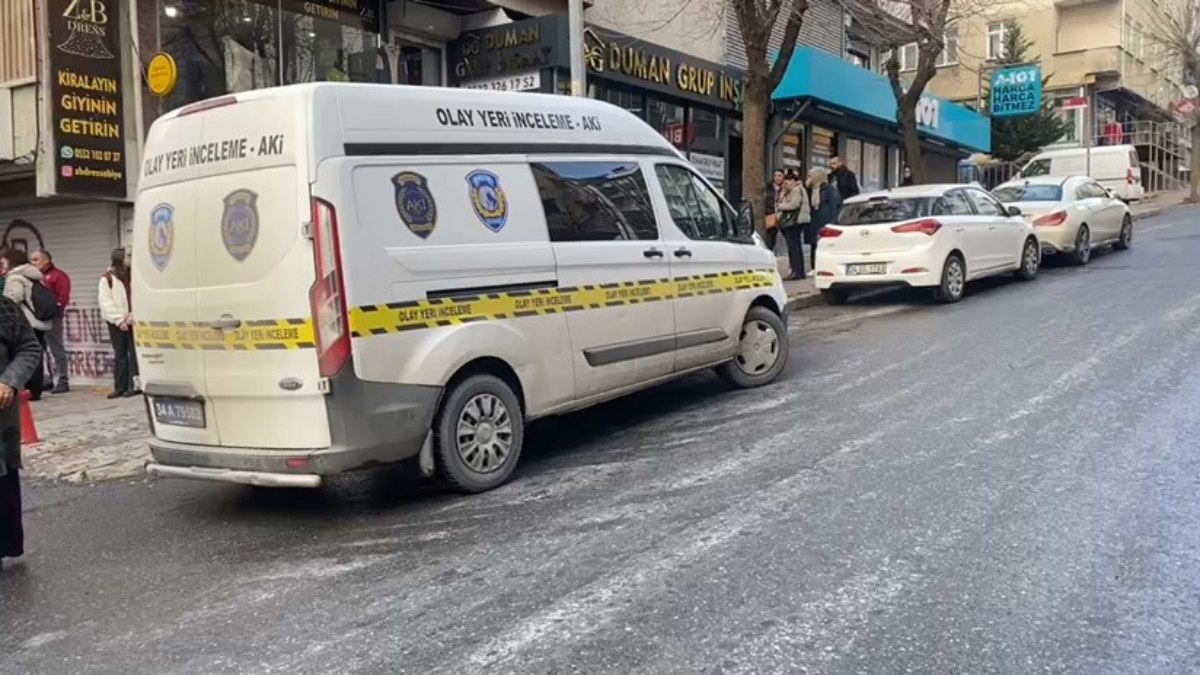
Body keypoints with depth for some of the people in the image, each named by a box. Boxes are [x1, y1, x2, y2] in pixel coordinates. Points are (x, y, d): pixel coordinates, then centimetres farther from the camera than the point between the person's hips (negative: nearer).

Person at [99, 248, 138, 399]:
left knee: (134, 353, -3)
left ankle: (134, 386, -1)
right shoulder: (107, 278, 1)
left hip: (133, 321, 1)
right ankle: (120, 388, 9)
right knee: (120, 355, 5)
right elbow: (105, 303, -5)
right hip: (116, 322, -1)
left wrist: (133, 316, -11)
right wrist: (119, 320, -11)